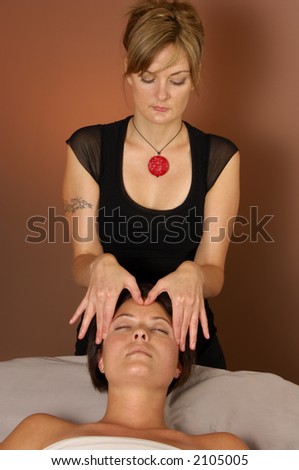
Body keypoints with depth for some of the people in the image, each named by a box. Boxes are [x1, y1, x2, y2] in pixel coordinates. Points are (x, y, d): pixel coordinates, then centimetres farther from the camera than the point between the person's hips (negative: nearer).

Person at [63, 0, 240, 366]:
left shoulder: (219, 157, -2)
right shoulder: (88, 148, -3)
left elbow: (214, 273, -5)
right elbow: (82, 260, -4)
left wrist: (191, 275, -28)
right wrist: (101, 266, -28)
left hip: (189, 339, 1)